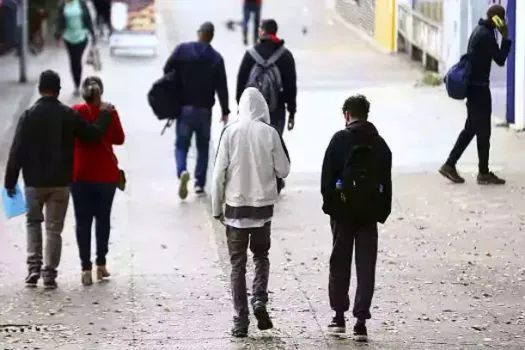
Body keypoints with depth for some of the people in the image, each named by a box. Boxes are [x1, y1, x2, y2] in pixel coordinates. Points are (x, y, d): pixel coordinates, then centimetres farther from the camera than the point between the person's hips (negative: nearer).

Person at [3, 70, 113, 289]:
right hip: (60, 182, 0)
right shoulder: (69, 115, -5)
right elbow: (95, 134, 3)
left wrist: (10, 181, -1)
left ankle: (33, 267, 2)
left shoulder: (29, 116, -8)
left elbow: (17, 151, -8)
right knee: (54, 228, 6)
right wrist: (105, 114, 20)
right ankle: (49, 274, 4)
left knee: (33, 222, 17)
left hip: (34, 181, 0)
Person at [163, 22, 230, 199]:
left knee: (181, 144, 6)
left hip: (184, 107, 0)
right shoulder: (216, 58, -5)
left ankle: (182, 171, -22)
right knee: (203, 146, 14)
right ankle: (199, 183, 12)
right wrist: (225, 111, 4)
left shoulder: (182, 50, -4)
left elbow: (167, 71, -5)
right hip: (205, 109, 0)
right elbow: (221, 87, -5)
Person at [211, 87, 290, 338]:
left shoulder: (230, 132, -7)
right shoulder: (270, 133, -7)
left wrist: (217, 207, 3)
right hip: (263, 205, 0)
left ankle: (240, 321, 5)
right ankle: (259, 300, -4)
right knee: (261, 256, 19)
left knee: (238, 263, 7)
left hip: (235, 206, 0)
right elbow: (283, 170, -1)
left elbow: (219, 173, -6)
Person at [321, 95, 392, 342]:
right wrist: (383, 211, 9)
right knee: (366, 268, 2)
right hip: (370, 212, 2)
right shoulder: (379, 143, 4)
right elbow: (386, 181, 5)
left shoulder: (340, 140, -6)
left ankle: (339, 316, 16)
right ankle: (361, 322, -3)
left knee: (340, 263, 11)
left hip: (343, 210, -2)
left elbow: (328, 175, -9)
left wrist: (329, 204, 0)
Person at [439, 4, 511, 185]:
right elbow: (500, 60, -18)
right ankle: (484, 173, 8)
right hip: (479, 87, -10)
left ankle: (449, 165, 14)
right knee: (483, 131, 0)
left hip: (472, 85, 10)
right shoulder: (487, 35, -20)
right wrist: (505, 37, -14)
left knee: (470, 128, 15)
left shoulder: (479, 30, 11)